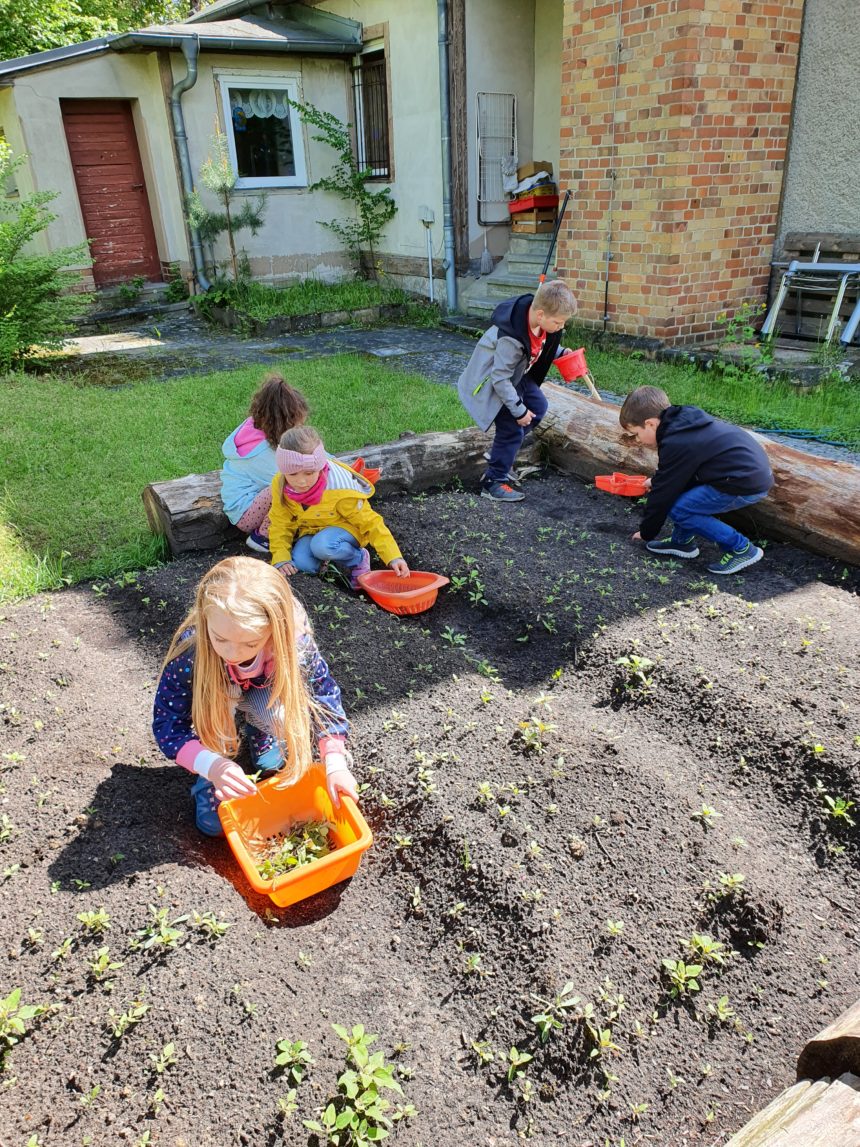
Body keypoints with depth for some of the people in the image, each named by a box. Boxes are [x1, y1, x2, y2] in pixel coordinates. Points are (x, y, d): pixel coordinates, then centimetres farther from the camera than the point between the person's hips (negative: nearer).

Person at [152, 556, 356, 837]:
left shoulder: (294, 637, -35)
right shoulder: (190, 651, -37)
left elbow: (323, 691, -20)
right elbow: (167, 723, -28)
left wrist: (335, 763, -28)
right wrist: (211, 766, -45)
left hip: (264, 696, 1)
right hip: (212, 708, -1)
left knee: (272, 709, -33)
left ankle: (260, 736, 1)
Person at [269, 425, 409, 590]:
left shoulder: (340, 489, -30)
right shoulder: (280, 486, -20)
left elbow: (370, 522, -23)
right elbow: (280, 525, -7)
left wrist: (394, 557, -31)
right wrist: (281, 559, -21)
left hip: (344, 527, -4)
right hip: (311, 530, 4)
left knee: (322, 546, -36)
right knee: (301, 564, -26)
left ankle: (358, 559, -6)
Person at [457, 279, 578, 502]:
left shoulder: (538, 317, -13)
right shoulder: (511, 339, -37)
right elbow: (500, 379, -28)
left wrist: (561, 353, -2)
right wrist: (518, 410, -22)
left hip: (516, 375, 9)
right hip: (491, 382, -9)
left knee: (538, 407, 13)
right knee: (512, 427, -10)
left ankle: (500, 453, 24)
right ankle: (493, 482, 3)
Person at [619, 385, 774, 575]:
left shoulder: (676, 443, -18)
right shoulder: (683, 421, 8)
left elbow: (662, 495, -8)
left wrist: (646, 532, 4)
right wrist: (656, 482, 26)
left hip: (748, 483, -10)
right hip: (752, 467, 10)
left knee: (678, 509, -8)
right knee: (678, 486, 13)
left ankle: (741, 549, -1)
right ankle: (682, 540, 20)